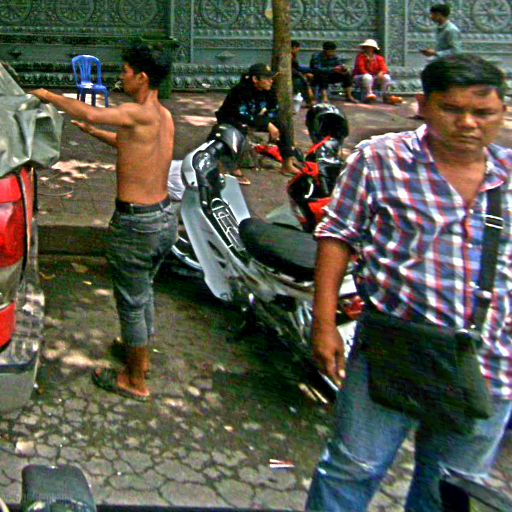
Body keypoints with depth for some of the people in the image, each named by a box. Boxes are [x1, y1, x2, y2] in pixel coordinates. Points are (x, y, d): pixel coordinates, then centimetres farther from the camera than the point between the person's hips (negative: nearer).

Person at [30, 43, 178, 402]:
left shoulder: (136, 113, -21)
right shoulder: (164, 116, 6)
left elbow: (90, 113, -33)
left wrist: (48, 96, -17)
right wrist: (94, 133, 26)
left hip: (137, 222, -8)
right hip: (166, 215, 8)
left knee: (131, 302, 7)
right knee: (144, 291, 26)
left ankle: (135, 381, 20)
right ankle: (141, 355, 44)